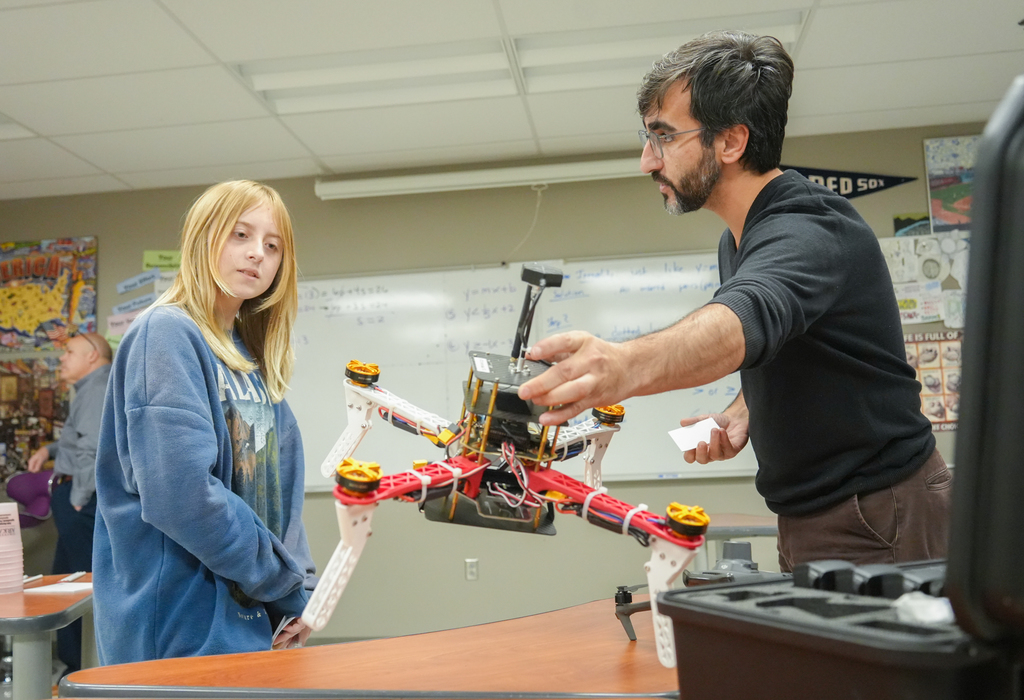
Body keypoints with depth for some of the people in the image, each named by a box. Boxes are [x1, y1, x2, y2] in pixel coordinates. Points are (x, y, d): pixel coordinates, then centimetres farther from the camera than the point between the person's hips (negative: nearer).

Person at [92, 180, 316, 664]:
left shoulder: (255, 362, 12)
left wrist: (296, 593, 0)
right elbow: (181, 492, -24)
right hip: (181, 630, -8)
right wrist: (288, 582, -15)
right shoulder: (167, 333, -13)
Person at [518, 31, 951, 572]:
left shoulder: (807, 232, -23)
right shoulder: (738, 241, 8)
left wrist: (626, 366, -65)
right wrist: (741, 415, -1)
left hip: (878, 523, -9)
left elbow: (746, 319, -46)